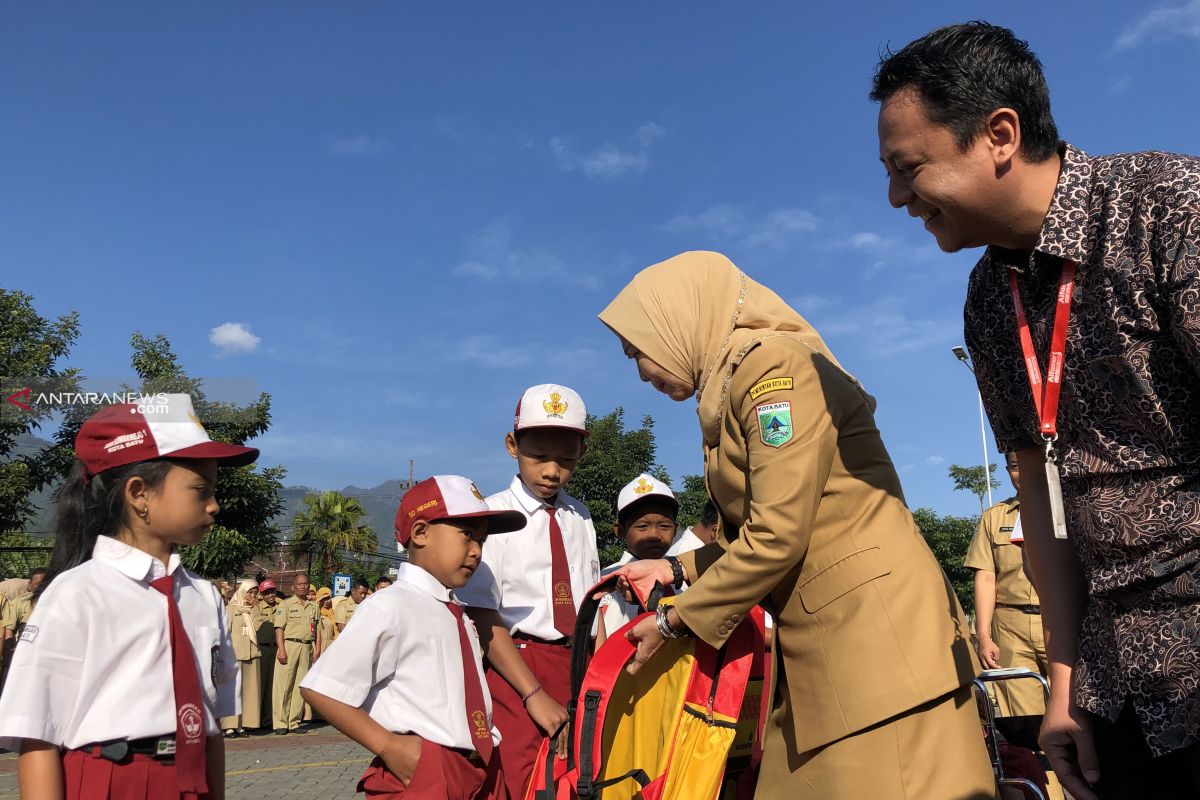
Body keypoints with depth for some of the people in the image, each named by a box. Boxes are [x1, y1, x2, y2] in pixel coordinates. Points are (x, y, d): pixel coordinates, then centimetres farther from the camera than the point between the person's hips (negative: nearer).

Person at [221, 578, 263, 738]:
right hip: (235, 653, -5)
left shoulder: (253, 609, 15)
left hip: (252, 653, 5)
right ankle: (229, 726, -3)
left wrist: (254, 608, 3)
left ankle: (242, 725, 9)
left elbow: (257, 627, 4)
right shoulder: (231, 608, 0)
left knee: (249, 688, 4)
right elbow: (225, 631, -4)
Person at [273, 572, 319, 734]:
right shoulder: (285, 604, 3)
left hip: (307, 648, 4)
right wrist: (281, 649, -14)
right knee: (283, 685, -4)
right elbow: (279, 628, -4)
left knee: (301, 686, 5)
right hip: (289, 645, -4)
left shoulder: (313, 606, 16)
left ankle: (294, 723, 12)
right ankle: (280, 723, 1)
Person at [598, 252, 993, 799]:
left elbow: (778, 537, -19)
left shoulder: (772, 365, -13)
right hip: (822, 650, 9)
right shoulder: (736, 385, 15)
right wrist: (677, 568, 16)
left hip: (878, 636, -9)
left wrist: (675, 622, -8)